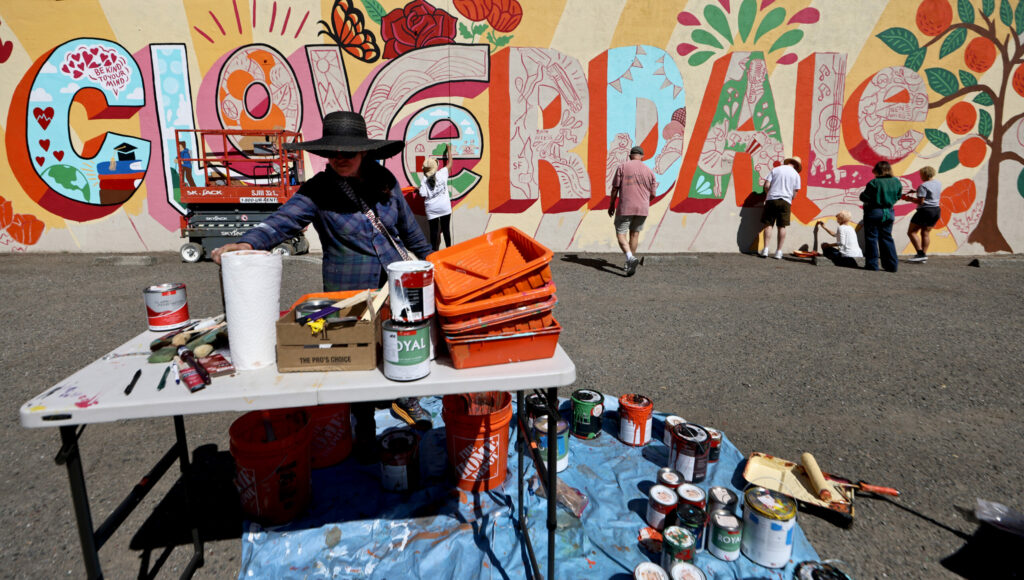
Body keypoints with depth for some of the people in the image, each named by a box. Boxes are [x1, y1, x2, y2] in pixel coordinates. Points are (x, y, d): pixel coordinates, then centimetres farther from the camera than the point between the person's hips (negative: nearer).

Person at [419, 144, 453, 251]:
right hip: (445, 207, 1)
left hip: (431, 209, 0)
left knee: (433, 231, 7)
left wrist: (418, 189, 11)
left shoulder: (424, 180, -8)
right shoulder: (442, 173, -6)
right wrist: (449, 150, 22)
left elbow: (423, 195, -10)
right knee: (446, 229, 12)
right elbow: (449, 163, 10)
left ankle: (434, 251, 12)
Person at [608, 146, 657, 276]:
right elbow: (653, 194, 7)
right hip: (642, 208, 3)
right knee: (634, 234, 17)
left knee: (620, 234, 3)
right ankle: (630, 264, 25)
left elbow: (615, 188, -4)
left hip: (625, 208, -3)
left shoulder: (622, 167, -3)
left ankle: (630, 258, -21)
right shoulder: (649, 171, 6)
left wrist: (612, 205, 8)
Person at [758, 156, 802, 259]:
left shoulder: (776, 169, 7)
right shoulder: (796, 174, 6)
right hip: (785, 201, 0)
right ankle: (779, 252, 4)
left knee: (768, 224, 3)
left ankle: (765, 249, -3)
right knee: (782, 226, 4)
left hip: (771, 200, 0)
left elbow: (766, 185, -1)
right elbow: (795, 192, 4)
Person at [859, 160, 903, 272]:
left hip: (873, 212, -6)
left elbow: (864, 197, -13)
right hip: (889, 212, 6)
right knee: (886, 238, 13)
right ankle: (892, 264, 11)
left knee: (871, 238, 3)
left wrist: (862, 194, 7)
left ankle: (872, 264, 3)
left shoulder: (874, 182, -16)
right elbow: (897, 197, 11)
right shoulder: (897, 182, 2)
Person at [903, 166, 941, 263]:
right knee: (926, 233, 11)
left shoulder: (923, 186, -16)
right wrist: (917, 191, 21)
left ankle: (921, 254, -12)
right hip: (936, 210, 9)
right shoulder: (938, 183, 11)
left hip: (925, 210, -9)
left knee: (912, 232, -2)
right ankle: (924, 256, 8)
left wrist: (909, 199, -5)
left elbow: (920, 201, -18)